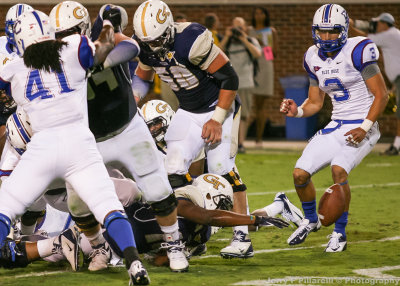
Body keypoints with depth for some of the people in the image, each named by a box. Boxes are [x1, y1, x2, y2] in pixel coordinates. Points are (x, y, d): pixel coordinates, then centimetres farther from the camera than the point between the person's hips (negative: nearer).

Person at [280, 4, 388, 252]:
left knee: (338, 169, -29)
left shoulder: (357, 51, -14)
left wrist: (364, 128, -20)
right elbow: (315, 103, 15)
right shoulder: (314, 58, 6)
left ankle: (340, 233, -11)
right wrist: (297, 111, -6)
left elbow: (381, 95, -12)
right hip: (336, 126, 7)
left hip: (362, 125, -7)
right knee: (300, 174, 0)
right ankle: (311, 220, 30)